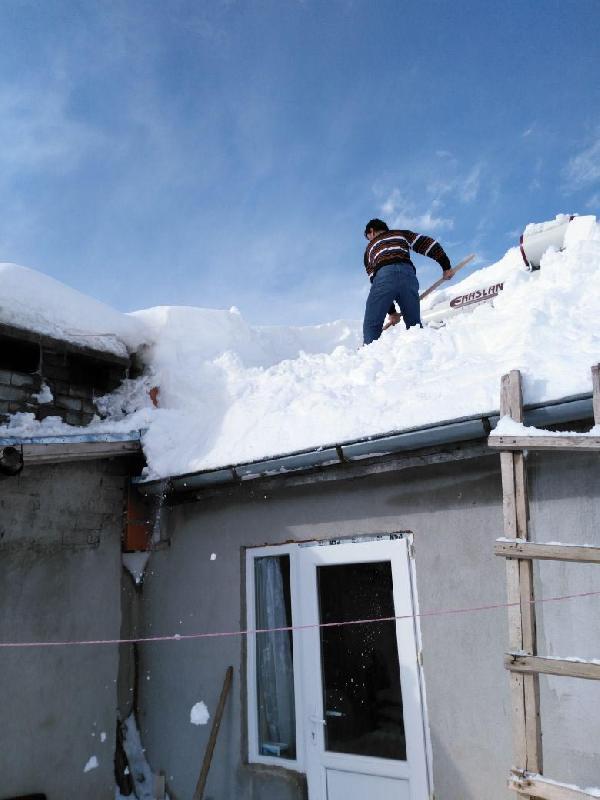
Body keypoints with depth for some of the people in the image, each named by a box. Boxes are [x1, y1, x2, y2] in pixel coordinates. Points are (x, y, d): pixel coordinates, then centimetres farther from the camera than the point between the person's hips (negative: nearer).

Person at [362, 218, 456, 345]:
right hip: (408, 275, 1)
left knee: (371, 326, 0)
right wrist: (446, 266, 17)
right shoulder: (401, 234, 35)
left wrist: (391, 311, 27)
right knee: (414, 325, 12)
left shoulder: (369, 250, 34)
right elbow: (427, 243, 19)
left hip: (383, 275, -1)